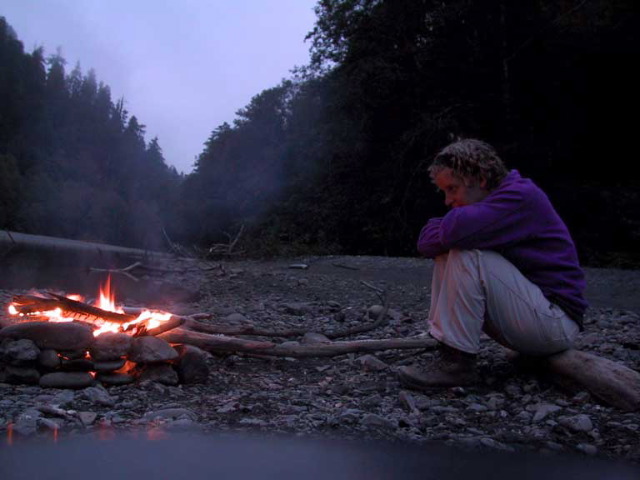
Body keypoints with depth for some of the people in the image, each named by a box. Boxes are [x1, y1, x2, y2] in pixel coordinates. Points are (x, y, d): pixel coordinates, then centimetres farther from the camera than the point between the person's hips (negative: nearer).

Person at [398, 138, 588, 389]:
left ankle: (457, 363, -21)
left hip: (555, 320, -9)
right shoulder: (492, 204, 13)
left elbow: (455, 230, -31)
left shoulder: (522, 195, -16)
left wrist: (440, 229, -9)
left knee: (466, 255, -24)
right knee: (447, 256, 3)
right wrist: (445, 229, -15)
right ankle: (444, 348, -8)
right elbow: (428, 244, 7)